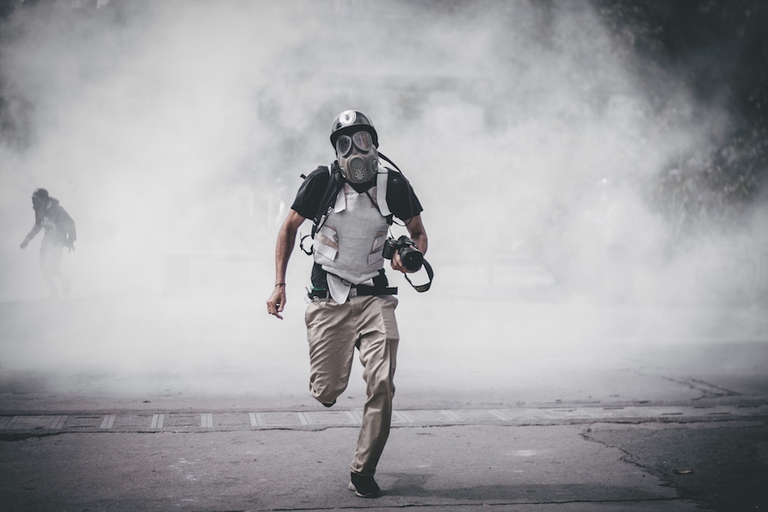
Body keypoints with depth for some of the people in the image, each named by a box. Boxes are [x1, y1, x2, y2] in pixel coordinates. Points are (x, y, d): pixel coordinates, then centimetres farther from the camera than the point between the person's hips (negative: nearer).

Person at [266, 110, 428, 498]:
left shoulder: (393, 185, -2)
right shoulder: (323, 181, -6)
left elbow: (418, 234, 12)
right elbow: (289, 227, 6)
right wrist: (279, 284, 0)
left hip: (374, 297, 1)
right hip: (328, 300, -1)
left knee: (381, 385, -11)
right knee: (326, 394, -4)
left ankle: (363, 471, 5)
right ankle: (328, 379, 35)